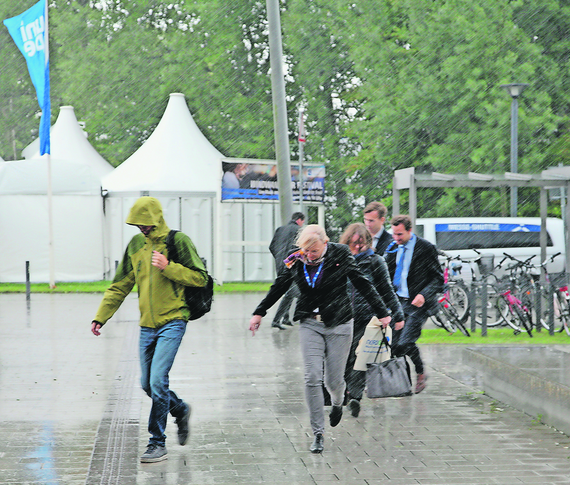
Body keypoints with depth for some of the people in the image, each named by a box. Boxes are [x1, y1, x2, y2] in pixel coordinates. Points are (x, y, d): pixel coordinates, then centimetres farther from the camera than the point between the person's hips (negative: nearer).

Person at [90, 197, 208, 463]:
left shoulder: (178, 241, -6)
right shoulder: (136, 244, 10)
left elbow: (200, 278, -7)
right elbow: (120, 286, 16)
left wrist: (168, 267, -18)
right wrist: (100, 316, 10)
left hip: (172, 322, -6)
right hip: (147, 325, 6)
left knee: (157, 380, -14)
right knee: (147, 384, 10)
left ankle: (157, 444, -6)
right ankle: (180, 410, 38)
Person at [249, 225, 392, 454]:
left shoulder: (340, 255, -9)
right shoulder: (296, 261, -3)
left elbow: (363, 284, 0)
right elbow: (279, 287, 13)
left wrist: (382, 312, 4)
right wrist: (259, 313, 20)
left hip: (339, 325, -2)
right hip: (310, 325, 2)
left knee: (333, 380, 1)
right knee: (312, 378, -10)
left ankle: (337, 403, 38)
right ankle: (318, 433, -2)